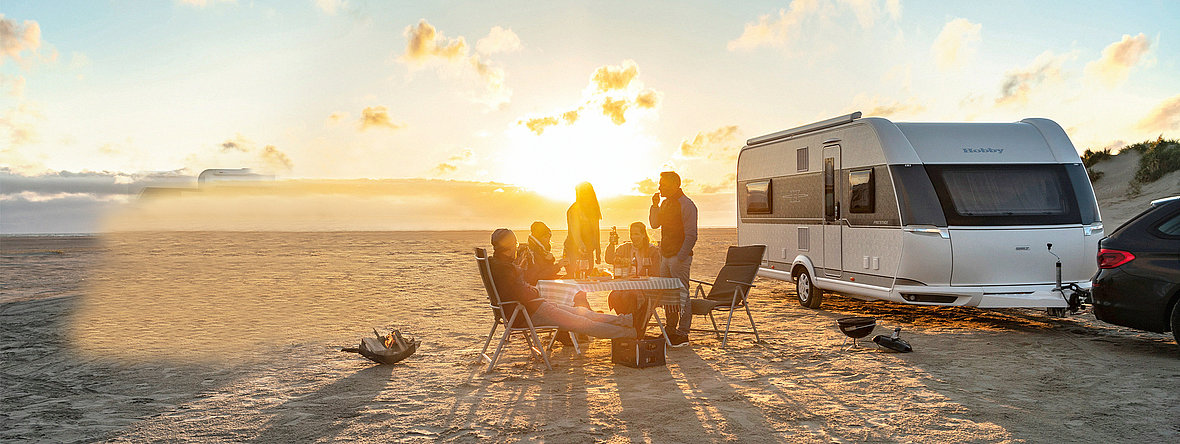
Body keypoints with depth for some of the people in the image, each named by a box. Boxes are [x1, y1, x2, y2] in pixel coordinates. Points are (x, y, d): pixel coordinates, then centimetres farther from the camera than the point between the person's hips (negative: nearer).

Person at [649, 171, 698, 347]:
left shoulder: (686, 205, -12)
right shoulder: (666, 203, 15)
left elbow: (691, 235, -15)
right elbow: (654, 224, 16)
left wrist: (679, 258, -19)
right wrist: (655, 205, 2)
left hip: (679, 256, -9)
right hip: (665, 255, 9)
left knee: (681, 294, -6)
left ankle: (682, 334, -1)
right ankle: (671, 330, 21)